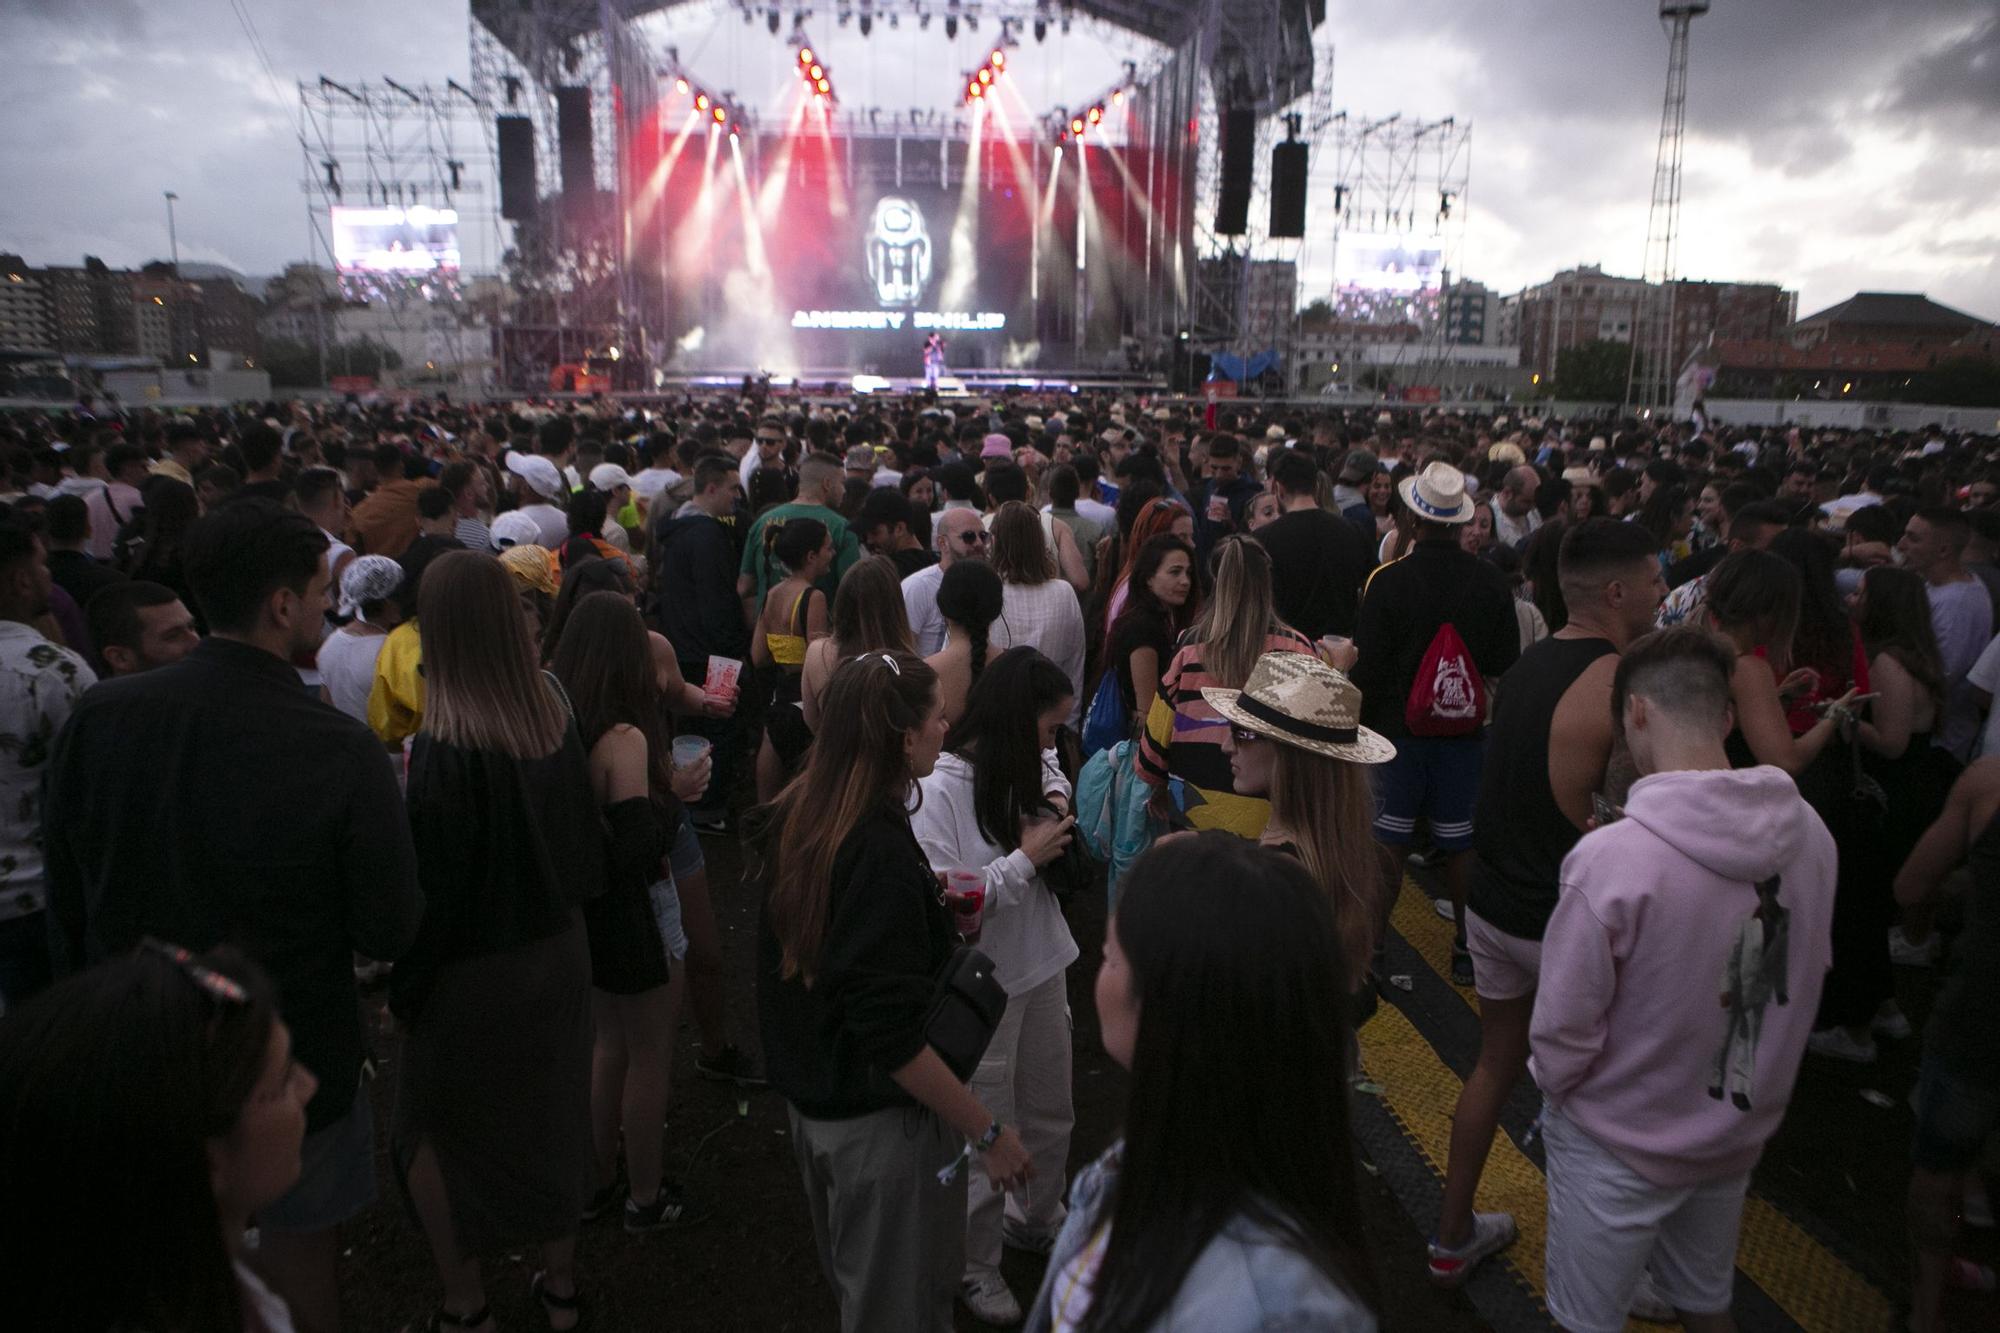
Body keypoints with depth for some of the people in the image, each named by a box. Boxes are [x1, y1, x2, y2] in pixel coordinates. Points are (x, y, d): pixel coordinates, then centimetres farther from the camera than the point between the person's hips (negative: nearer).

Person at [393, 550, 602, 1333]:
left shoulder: (445, 742, -24)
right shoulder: (553, 717, -8)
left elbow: (433, 883, -18)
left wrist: (403, 986, -5)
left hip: (472, 971, -5)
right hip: (559, 952, 5)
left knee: (434, 1132, 19)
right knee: (548, 1119, 21)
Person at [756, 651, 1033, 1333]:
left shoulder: (797, 819, -4)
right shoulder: (882, 853, -30)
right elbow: (891, 1037, -29)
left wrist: (933, 908, 9)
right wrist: (988, 1133, -21)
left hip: (809, 1100, 8)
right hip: (881, 1123, -8)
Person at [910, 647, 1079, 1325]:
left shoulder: (1026, 769, -2)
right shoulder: (937, 790, -23)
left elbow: (1060, 861, 14)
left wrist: (1055, 809, -8)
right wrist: (1025, 859, -21)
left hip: (1042, 965, 7)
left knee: (1052, 1114, 24)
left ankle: (1036, 1219, 50)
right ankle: (972, 1265, 35)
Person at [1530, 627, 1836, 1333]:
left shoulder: (1610, 858, -32)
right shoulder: (1811, 835, -13)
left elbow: (1562, 1033, -23)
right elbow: (1805, 980, 1)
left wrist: (1553, 1082, -2)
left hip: (1621, 1147, -5)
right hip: (1740, 1135, 5)